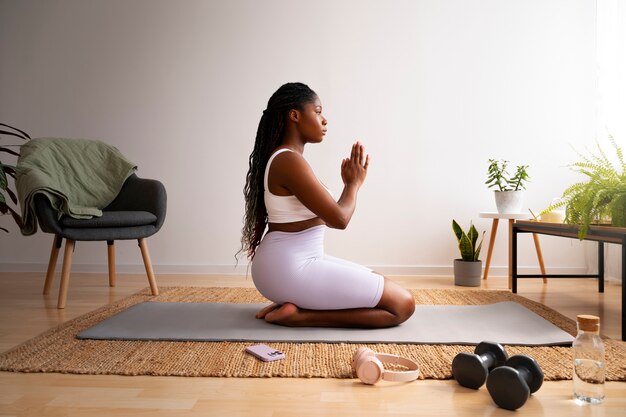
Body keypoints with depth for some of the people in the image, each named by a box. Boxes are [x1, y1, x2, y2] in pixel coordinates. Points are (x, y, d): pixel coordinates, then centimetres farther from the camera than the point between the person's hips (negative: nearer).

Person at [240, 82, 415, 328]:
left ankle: (295, 304, 9)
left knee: (380, 284, 23)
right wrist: (354, 183, -2)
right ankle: (300, 315, -9)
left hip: (293, 263, 11)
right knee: (403, 304, -7)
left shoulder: (282, 158, 14)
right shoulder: (289, 161, -18)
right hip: (290, 269, -11)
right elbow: (339, 219, -17)